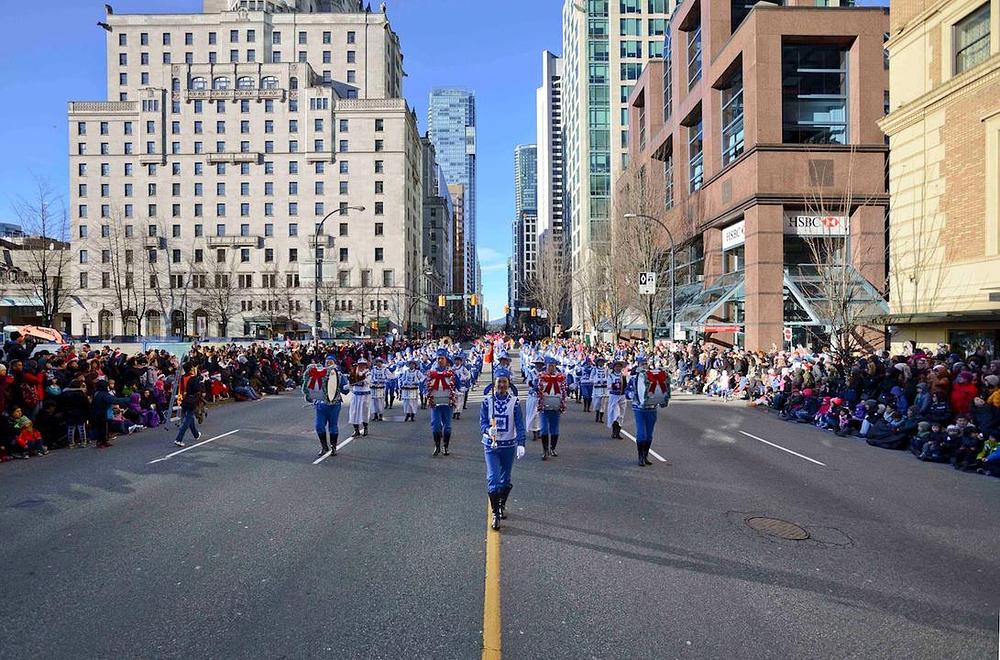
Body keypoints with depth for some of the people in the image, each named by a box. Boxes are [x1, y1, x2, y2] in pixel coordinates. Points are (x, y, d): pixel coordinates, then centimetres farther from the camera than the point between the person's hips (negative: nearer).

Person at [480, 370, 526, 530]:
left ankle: (502, 506, 39)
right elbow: (482, 422, -7)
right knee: (493, 479, -10)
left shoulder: (514, 402, -4)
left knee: (505, 479, 15)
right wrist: (489, 430, -30)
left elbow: (519, 425, -7)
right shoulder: (487, 401, -5)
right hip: (491, 445, -1)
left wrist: (521, 444, -19)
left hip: (509, 445, 1)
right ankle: (495, 514, 0)